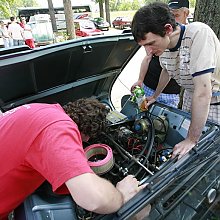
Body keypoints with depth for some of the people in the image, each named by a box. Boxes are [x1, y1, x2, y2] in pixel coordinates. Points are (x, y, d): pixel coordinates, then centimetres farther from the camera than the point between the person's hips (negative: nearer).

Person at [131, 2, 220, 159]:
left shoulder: (198, 33, -35)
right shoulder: (162, 43, -12)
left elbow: (203, 93, -37)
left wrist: (192, 140, -32)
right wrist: (155, 96, 17)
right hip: (191, 95, 6)